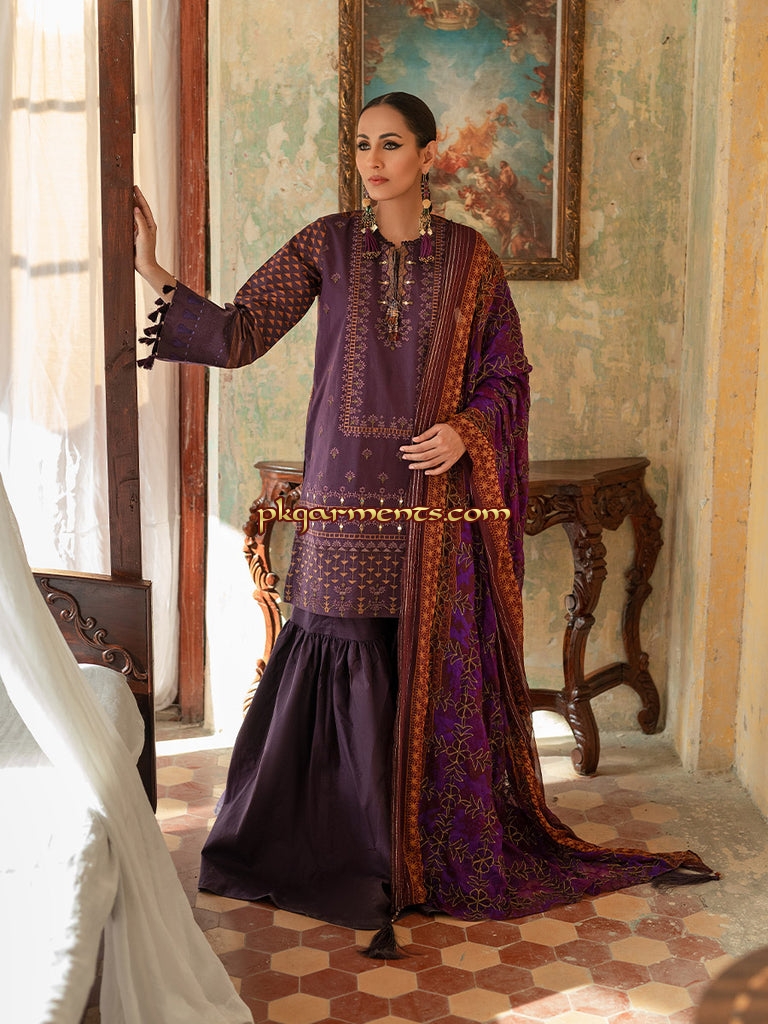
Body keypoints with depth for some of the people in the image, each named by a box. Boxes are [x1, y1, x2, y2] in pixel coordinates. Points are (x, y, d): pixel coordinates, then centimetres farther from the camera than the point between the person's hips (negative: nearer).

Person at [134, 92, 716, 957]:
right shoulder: (326, 245, 4)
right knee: (352, 671, 3)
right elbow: (237, 336, -3)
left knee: (435, 671, 4)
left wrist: (466, 431, -12)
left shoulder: (470, 258, 4)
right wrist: (152, 272, -15)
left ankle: (442, 853, 21)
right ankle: (349, 851, 22)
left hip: (438, 494, 0)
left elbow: (509, 375, 6)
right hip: (349, 493, 0)